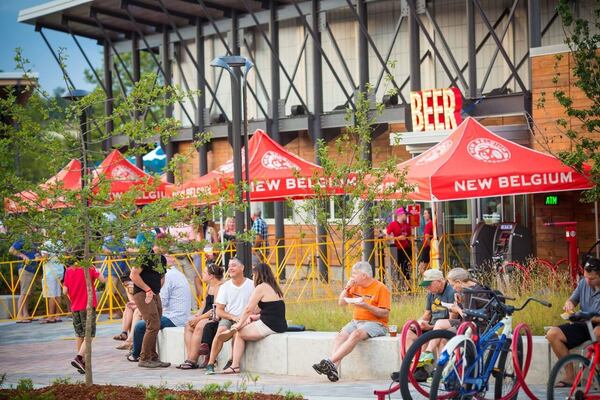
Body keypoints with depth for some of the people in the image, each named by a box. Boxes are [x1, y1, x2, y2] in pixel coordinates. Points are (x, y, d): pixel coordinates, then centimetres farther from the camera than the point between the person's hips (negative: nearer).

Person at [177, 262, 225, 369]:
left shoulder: (220, 287, -12)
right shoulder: (209, 287, 19)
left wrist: (199, 318, -17)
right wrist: (197, 316, 1)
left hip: (217, 318, -10)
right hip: (206, 318, 10)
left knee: (200, 326, -30)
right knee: (188, 325, -8)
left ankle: (192, 361, -27)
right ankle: (190, 358, -18)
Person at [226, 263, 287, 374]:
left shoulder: (261, 287, -8)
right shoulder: (275, 288, 18)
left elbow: (248, 309, -8)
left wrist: (239, 325, 3)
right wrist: (256, 317, 21)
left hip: (269, 326, -9)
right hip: (280, 326, 9)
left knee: (239, 333, 6)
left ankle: (235, 366, 4)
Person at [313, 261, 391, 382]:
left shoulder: (381, 288, -5)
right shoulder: (356, 287, 16)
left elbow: (385, 313, -10)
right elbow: (341, 302, 19)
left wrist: (366, 306, -21)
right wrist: (347, 287, 4)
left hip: (375, 323, -6)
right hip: (356, 321, 7)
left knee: (356, 334, -35)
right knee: (341, 335, -23)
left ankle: (330, 361, -43)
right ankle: (333, 368, -37)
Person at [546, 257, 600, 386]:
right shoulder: (583, 283, 6)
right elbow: (572, 300, 19)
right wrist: (569, 304, -5)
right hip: (583, 326, 6)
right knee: (552, 334, -15)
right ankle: (570, 376, -10)